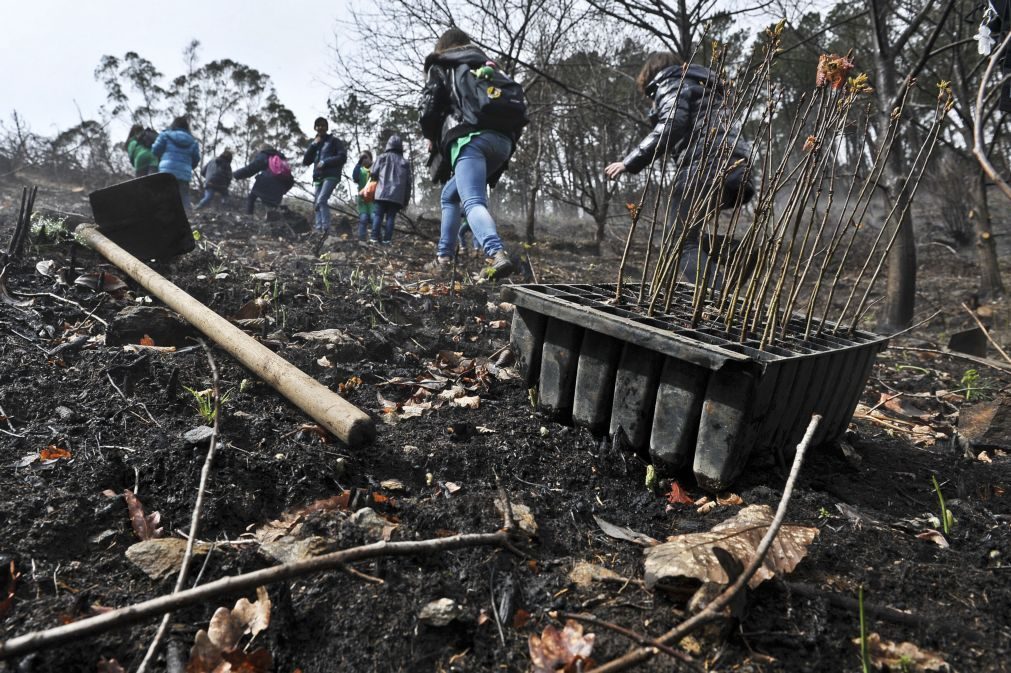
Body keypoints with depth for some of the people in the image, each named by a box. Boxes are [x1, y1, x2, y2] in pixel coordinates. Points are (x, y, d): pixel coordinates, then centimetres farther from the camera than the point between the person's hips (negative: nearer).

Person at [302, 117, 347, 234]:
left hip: (331, 175, -6)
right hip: (317, 177, 6)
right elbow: (305, 162, 13)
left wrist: (325, 162, -11)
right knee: (317, 203, -2)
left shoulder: (334, 141, 7)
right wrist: (313, 145, 3)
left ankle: (326, 229, -27)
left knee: (321, 200, -23)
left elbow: (343, 157, -4)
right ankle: (319, 229, -4)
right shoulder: (314, 143, 22)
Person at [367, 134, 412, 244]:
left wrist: (377, 181, 26)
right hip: (397, 196, 1)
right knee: (390, 217, 0)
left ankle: (375, 238, -5)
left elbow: (374, 173, 3)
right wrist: (406, 200, 12)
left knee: (378, 215, 3)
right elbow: (408, 182, 10)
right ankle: (387, 240, -8)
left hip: (382, 193, -1)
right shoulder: (405, 162, 13)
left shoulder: (382, 157, 8)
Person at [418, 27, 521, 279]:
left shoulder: (441, 66, 18)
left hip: (469, 138, -6)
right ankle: (444, 256, 21)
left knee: (473, 202, -21)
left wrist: (431, 138, 19)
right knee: (450, 195, 22)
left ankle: (497, 255, -47)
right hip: (502, 141, 6)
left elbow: (428, 106, 3)